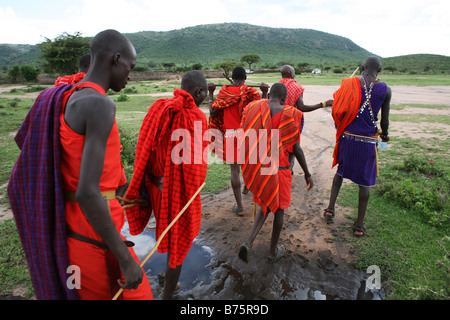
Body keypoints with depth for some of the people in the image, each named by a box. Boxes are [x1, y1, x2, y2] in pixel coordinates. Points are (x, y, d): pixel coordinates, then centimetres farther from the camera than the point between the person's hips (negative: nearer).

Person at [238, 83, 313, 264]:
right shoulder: (290, 115, -11)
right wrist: (307, 174, 3)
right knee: (279, 208, 18)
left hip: (257, 167, 4)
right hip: (279, 168, -3)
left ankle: (249, 242, 6)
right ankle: (273, 252, 33)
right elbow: (297, 149, -8)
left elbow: (245, 139, -1)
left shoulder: (253, 109, -3)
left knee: (266, 204, 25)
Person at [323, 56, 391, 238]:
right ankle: (359, 225, 19)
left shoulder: (349, 84, -2)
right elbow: (384, 120, 2)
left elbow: (337, 111, 1)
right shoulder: (385, 90, -3)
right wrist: (384, 135, 24)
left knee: (341, 171, 24)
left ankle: (330, 208, 20)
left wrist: (339, 127, 21)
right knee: (365, 182, 10)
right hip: (368, 141, -1)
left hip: (348, 137, 2)